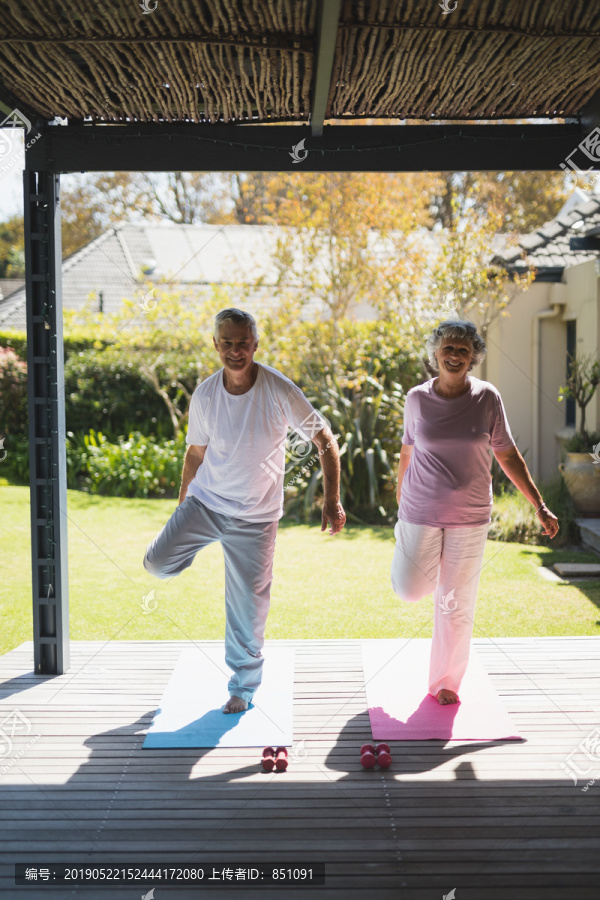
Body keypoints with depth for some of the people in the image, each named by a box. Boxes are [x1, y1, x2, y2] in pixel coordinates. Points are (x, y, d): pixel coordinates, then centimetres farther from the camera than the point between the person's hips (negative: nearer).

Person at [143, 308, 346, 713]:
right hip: (205, 501, 2)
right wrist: (182, 507, 16)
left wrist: (332, 499, -14)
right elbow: (196, 452, 8)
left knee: (248, 608, 3)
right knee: (158, 562, -13)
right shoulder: (204, 395, -7)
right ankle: (199, 543, 22)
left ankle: (244, 687, 25)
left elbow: (325, 441, -8)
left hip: (255, 517, -2)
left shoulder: (280, 391, -16)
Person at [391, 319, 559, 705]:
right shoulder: (417, 398, -3)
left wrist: (540, 506, 1)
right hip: (421, 513, 0)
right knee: (410, 590, -3)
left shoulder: (488, 398, -4)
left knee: (456, 604, 5)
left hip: (469, 517, 0)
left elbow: (509, 456, 3)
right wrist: (400, 504, 18)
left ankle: (446, 682, 24)